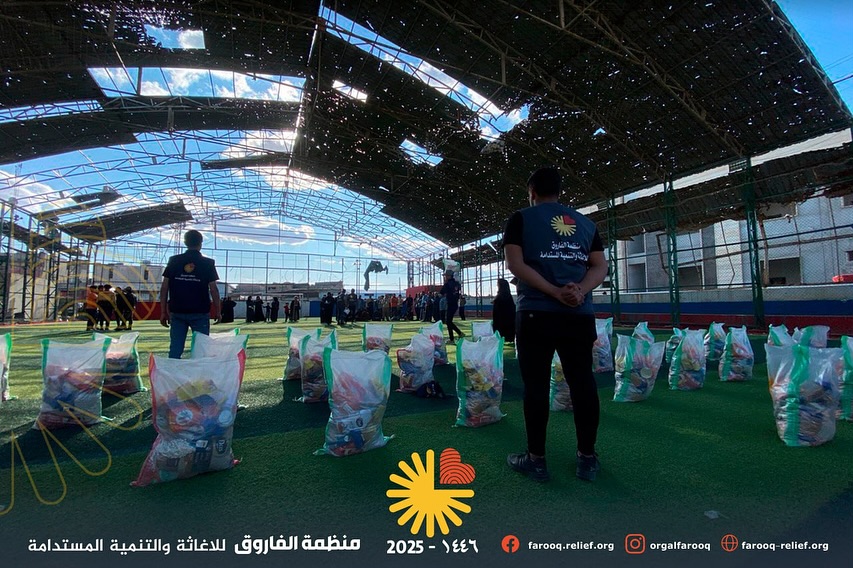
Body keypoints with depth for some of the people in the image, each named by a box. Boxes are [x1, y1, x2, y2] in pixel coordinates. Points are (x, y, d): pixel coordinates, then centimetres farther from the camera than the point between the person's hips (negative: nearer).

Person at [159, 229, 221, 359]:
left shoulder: (174, 261, 4)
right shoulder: (207, 263, -3)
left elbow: (164, 287, 3)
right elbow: (213, 289, -5)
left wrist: (163, 312, 9)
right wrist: (217, 311, 4)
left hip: (177, 312, 3)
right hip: (200, 313, -2)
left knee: (175, 349, 8)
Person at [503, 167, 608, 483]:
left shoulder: (521, 219, 4)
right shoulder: (586, 222, 17)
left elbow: (515, 264, -9)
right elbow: (600, 267, 7)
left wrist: (554, 292, -13)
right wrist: (580, 290, -9)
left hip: (536, 313, -4)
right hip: (580, 315, 4)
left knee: (536, 384, 2)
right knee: (583, 382, 10)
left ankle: (536, 459, 12)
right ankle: (587, 458, 20)